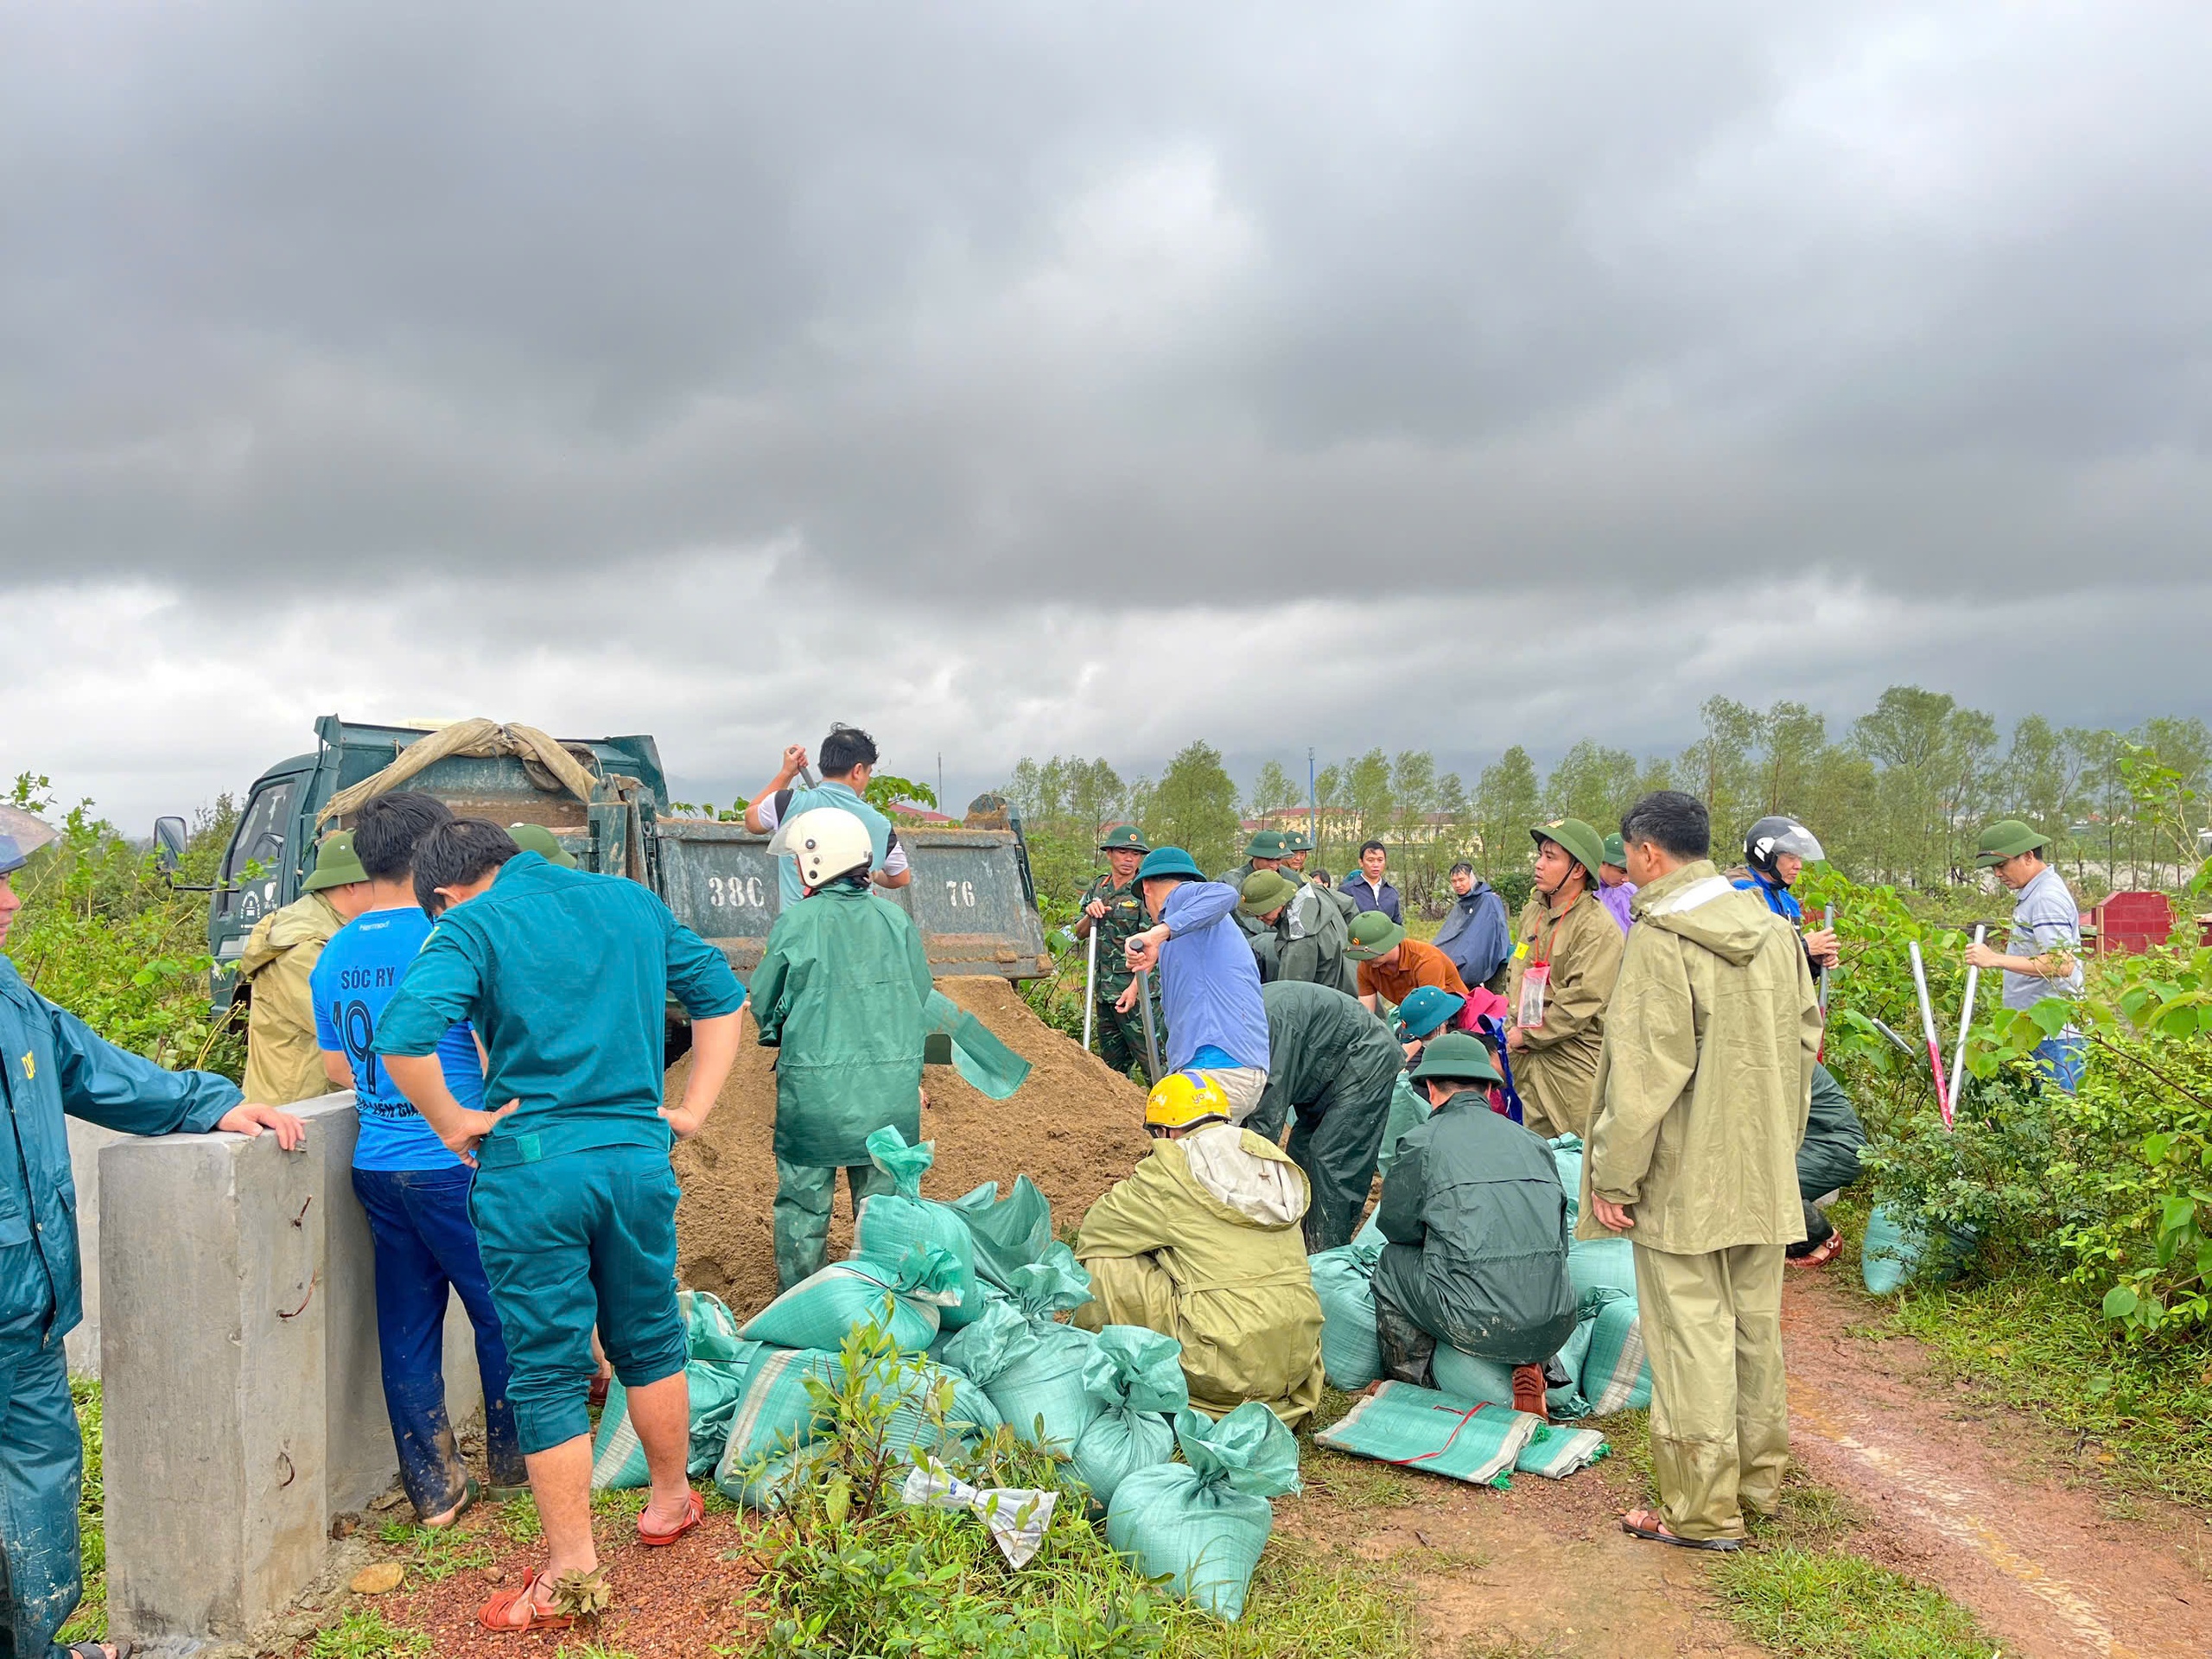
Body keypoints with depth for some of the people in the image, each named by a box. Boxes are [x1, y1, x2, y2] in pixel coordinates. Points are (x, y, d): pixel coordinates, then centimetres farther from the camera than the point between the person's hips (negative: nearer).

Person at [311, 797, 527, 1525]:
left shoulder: (334, 956, 7)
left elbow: (337, 1067, 17)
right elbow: (496, 1055, -13)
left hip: (375, 1163, 7)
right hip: (454, 1165, -7)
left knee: (408, 1328, 12)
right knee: (502, 1314, 10)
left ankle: (433, 1485, 20)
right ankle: (512, 1463, 23)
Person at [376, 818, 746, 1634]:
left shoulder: (472, 926, -6)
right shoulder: (632, 901, 9)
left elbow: (402, 1037, -22)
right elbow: (721, 993, 14)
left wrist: (454, 1125, -8)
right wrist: (693, 1108, 13)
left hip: (531, 1169, -4)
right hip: (639, 1159, 4)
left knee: (548, 1369, 7)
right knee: (649, 1340, 21)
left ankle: (572, 1572, 16)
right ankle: (670, 1502, 39)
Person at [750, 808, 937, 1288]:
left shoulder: (796, 923, -10)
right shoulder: (897, 919, 1)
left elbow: (765, 1005, -1)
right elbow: (921, 995, 9)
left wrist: (779, 1036, 21)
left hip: (814, 1086, -3)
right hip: (893, 1089, 3)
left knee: (803, 1201, 10)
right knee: (884, 1199, 13)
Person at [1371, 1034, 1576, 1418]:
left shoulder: (1423, 1141, 0)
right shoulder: (1533, 1141, 14)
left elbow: (1394, 1223, 10)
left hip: (1477, 1327, -4)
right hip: (1557, 1326, 4)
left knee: (1392, 1261, 20)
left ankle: (1408, 1387, 26)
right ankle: (1529, 1369, 15)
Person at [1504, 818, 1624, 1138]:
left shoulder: (1597, 927, -15)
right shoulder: (1533, 911, 10)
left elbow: (1581, 1001, -19)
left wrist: (1527, 1036, -12)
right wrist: (1513, 1028, 5)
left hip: (1574, 1063, -7)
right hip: (1528, 1059, 7)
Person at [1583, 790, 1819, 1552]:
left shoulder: (1661, 937, -17)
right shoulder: (1774, 928, 6)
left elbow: (1645, 1070, -19)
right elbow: (1804, 1041, 13)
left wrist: (1613, 1175, -12)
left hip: (1684, 1178, -8)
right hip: (1765, 1175, 8)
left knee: (1691, 1335, 0)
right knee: (1756, 1326, 18)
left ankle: (1701, 1511, 8)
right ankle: (1759, 1479, 32)